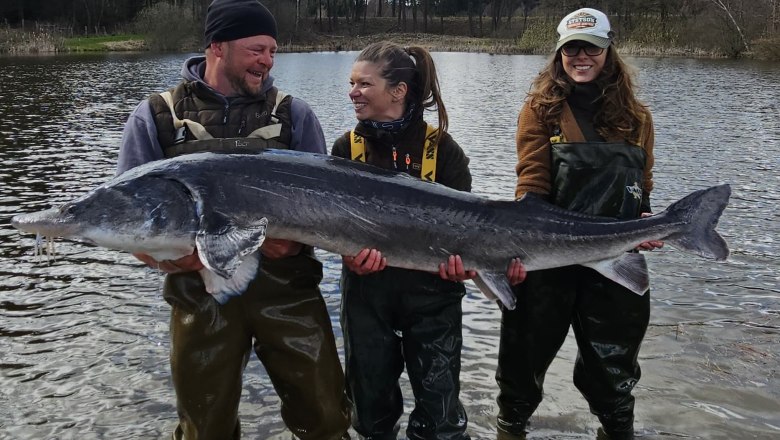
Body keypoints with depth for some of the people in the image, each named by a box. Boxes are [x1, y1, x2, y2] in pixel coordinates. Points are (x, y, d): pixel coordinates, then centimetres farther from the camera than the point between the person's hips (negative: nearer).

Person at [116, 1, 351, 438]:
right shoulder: (156, 117, 3)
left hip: (287, 286, 0)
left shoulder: (294, 115, 5)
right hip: (201, 292, 0)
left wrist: (295, 238, -15)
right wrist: (163, 254, -17)